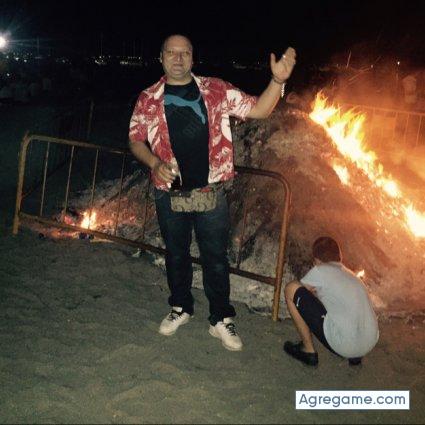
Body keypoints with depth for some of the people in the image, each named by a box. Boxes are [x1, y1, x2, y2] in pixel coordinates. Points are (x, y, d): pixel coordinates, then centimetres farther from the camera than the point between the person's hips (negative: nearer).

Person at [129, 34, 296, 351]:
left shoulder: (216, 91, -2)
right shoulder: (149, 99, 1)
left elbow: (258, 110, -2)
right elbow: (136, 140, 4)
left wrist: (278, 81, -19)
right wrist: (155, 163, -15)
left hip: (211, 193, -1)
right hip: (170, 194, 1)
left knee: (216, 257, 7)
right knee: (176, 255, 17)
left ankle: (221, 320, 23)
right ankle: (181, 308, 39)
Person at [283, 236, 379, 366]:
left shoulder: (320, 271, 0)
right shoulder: (352, 275, 20)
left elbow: (296, 295, 11)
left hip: (343, 346, -7)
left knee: (292, 289, 0)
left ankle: (308, 351, 9)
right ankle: (354, 355, 21)